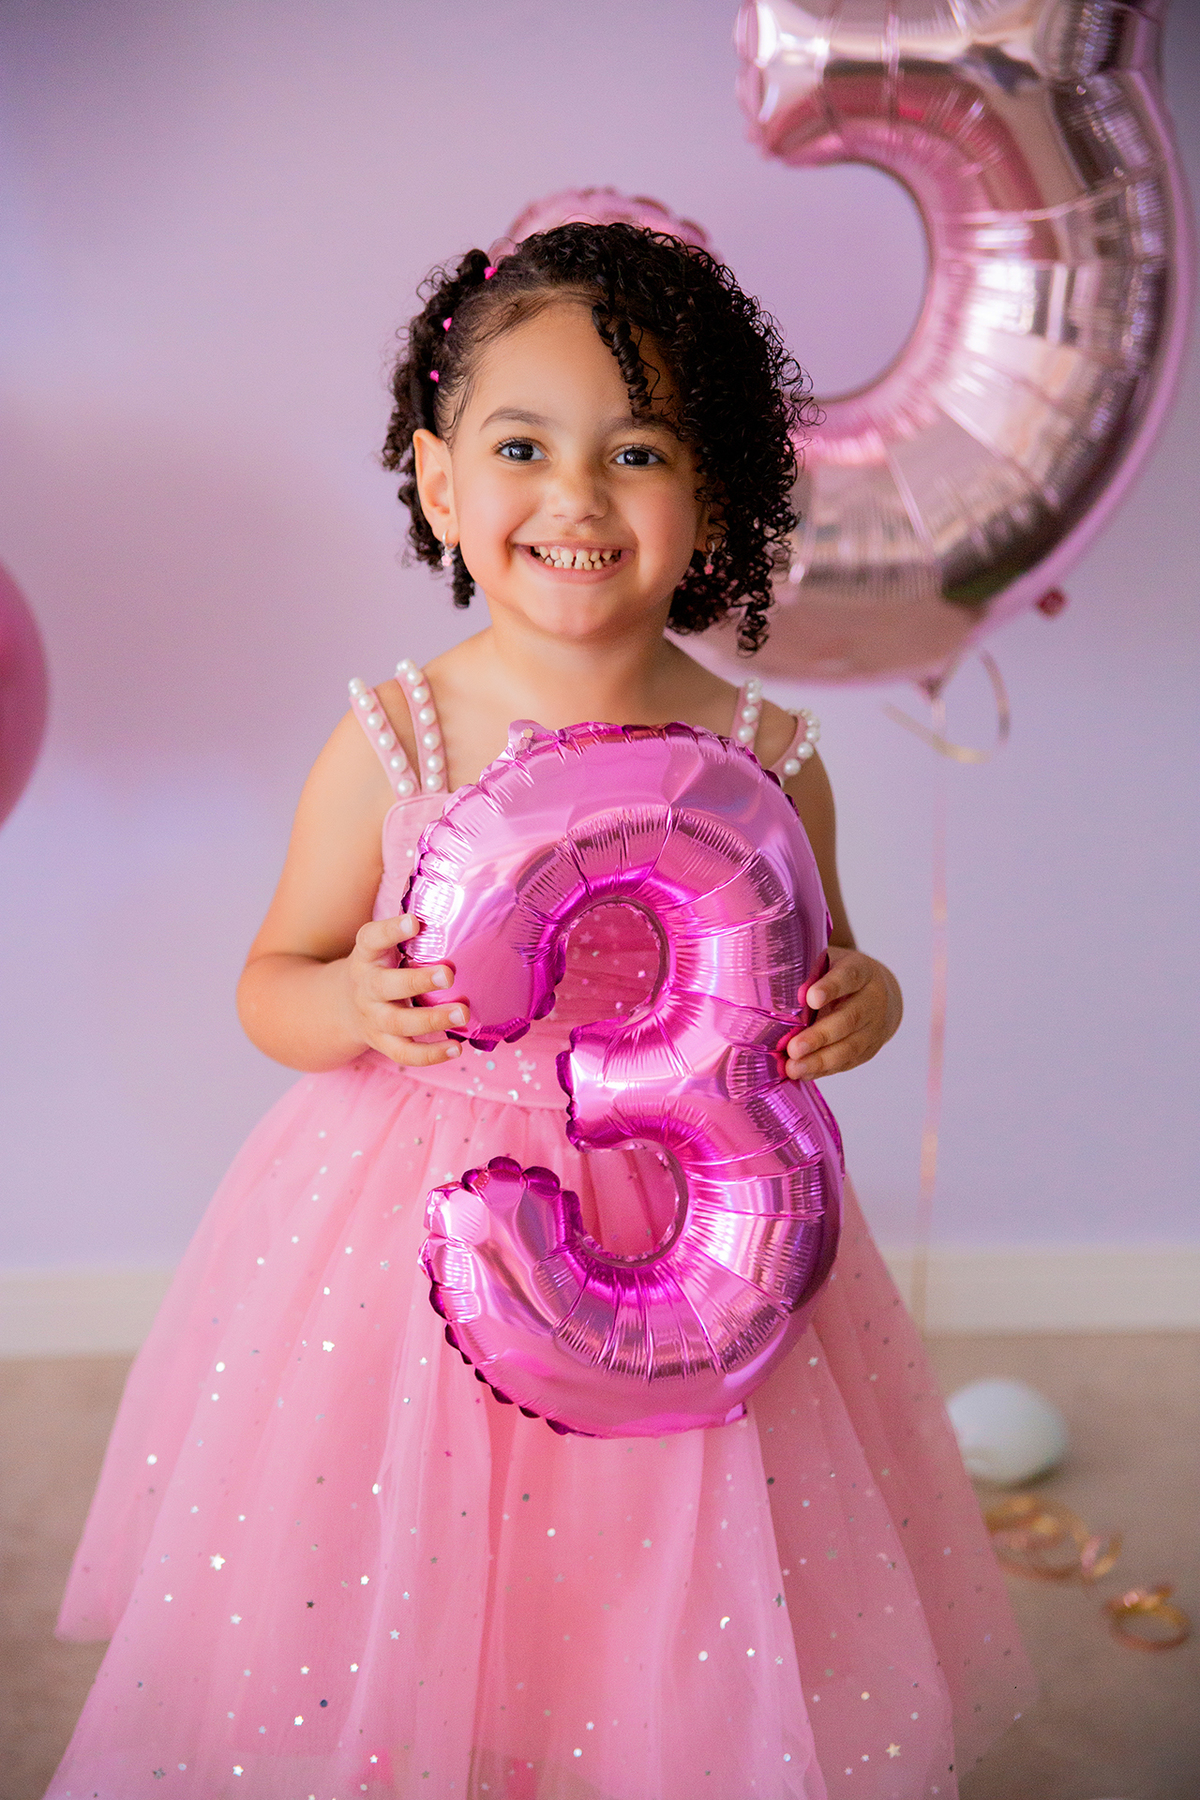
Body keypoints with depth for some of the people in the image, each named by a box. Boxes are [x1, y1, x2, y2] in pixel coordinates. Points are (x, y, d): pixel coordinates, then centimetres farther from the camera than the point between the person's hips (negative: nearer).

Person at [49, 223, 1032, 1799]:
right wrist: (352, 1006, -21)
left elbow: (821, 968, 9)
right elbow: (272, 989, 1)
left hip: (691, 1239, 1)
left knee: (669, 1666, 12)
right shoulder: (390, 745, -8)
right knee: (386, 1649, 11)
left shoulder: (768, 762, -5)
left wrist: (864, 1006, -13)